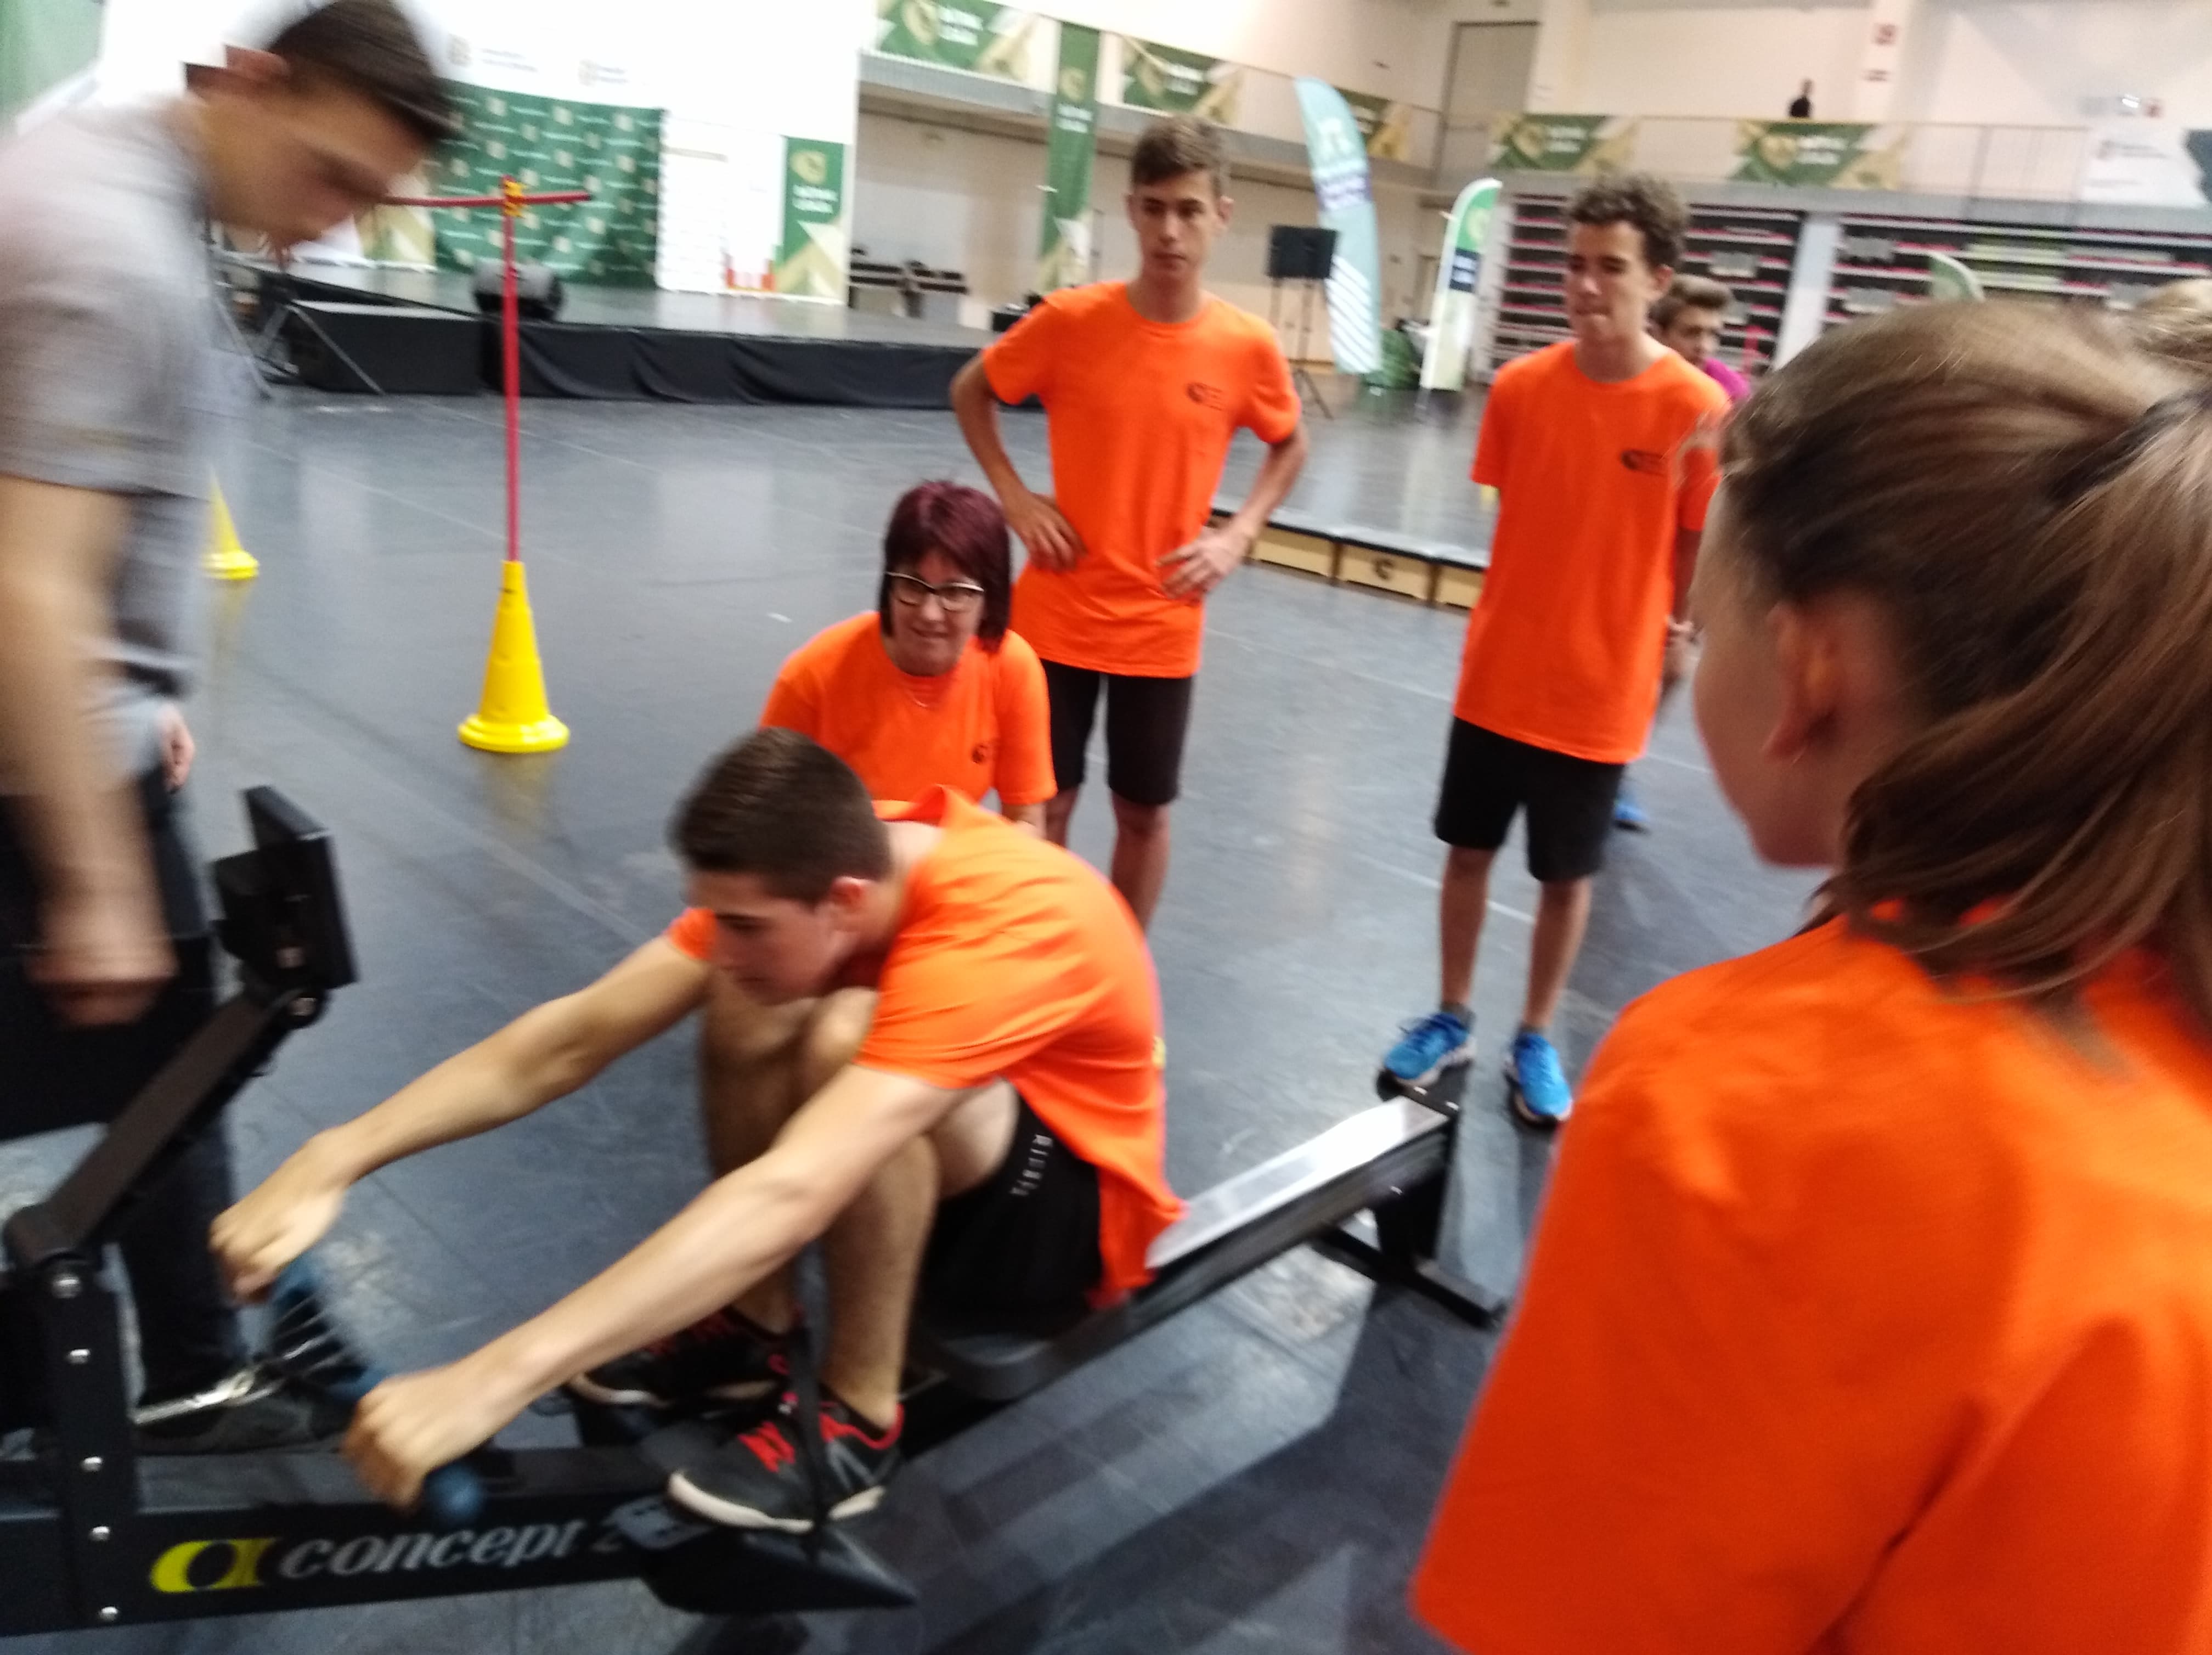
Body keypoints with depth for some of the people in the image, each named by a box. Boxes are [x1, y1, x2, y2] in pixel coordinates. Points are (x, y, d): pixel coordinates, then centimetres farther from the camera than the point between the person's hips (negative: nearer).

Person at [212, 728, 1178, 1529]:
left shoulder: (994, 928, -37)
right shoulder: (826, 864, -15)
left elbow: (789, 1197, -47)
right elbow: (573, 1039, -16)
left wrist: (496, 1376, -48)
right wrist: (331, 1161, -25)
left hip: (1075, 1212, -6)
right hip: (940, 1171, 7)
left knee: (851, 1040, -34)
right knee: (747, 1018, -17)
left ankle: (857, 1421, -15)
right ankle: (755, 1328, 2)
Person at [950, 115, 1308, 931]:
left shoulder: (1248, 347, -8)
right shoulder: (1071, 319, -10)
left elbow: (1289, 445, 11)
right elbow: (971, 392, 6)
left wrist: (1237, 534, -4)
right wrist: (1015, 496, -6)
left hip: (1162, 627, 1)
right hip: (1057, 614, -1)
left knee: (1145, 810, 12)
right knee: (1044, 803, 9)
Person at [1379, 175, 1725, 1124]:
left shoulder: (1697, 409, -14)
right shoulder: (1520, 387, -5)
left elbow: (1702, 541, -3)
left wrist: (1672, 631, 2)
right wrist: (1536, 608, 3)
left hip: (1602, 689, -2)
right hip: (1497, 673, 3)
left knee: (1567, 876, 12)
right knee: (1468, 848, 14)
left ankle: (1534, 1042, 32)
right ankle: (1451, 1019, 33)